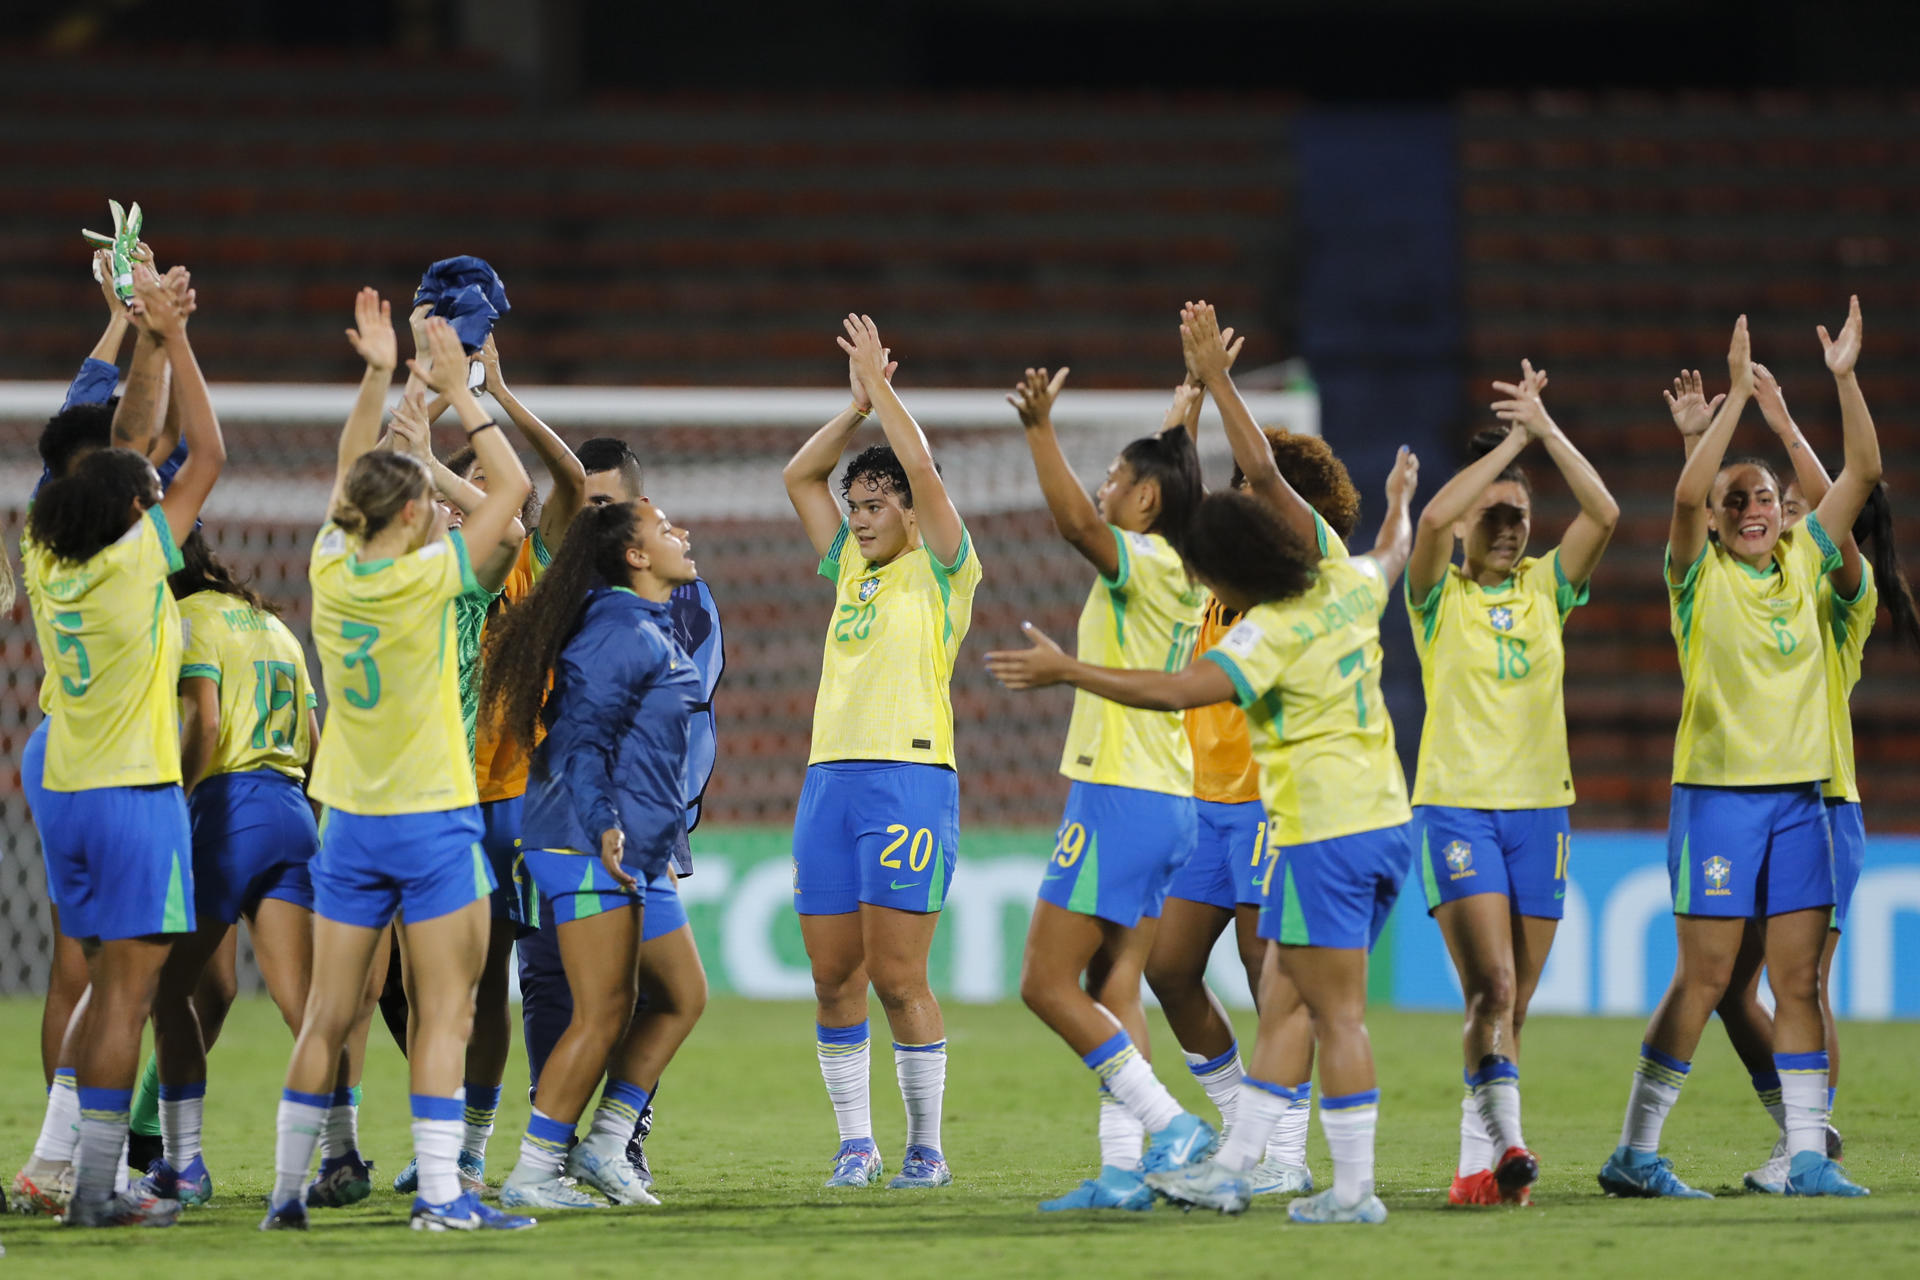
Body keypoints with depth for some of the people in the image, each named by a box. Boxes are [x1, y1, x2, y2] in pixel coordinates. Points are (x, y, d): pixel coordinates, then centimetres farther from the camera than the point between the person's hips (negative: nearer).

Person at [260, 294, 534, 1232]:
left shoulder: (331, 570, 0)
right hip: (433, 820, -5)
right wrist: (457, 391, 1)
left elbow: (347, 476, 18)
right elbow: (512, 484, -4)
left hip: (349, 826, 5)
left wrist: (377, 377, 20)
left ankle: (287, 1189, 10)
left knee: (329, 1015, 9)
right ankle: (440, 1193, -9)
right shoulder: (428, 576, -13)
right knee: (444, 1013, -3)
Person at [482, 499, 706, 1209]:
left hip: (632, 856, 11)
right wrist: (602, 825, -27)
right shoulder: (621, 633, -13)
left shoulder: (653, 633, 19)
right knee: (603, 1014, -10)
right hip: (590, 851, -11)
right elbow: (583, 735, -20)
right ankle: (532, 1173, -5)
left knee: (683, 995, 11)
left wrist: (658, 844, 27)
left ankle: (605, 1143, 13)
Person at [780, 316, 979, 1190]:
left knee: (897, 978, -9)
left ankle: (926, 1147, -1)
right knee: (834, 978, 2)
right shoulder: (849, 567, 19)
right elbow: (799, 476, 18)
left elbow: (923, 471, -9)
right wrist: (858, 401, 11)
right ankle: (854, 1143, 8)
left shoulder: (942, 571, 2)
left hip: (910, 780, -6)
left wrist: (881, 386, -1)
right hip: (828, 779, 6)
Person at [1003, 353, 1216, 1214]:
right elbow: (1176, 472, 31)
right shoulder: (1181, 572, 12)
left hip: (1119, 799, -9)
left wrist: (1040, 429, -34)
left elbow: (1075, 521, -33)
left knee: (1047, 985, -6)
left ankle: (1169, 1123, -12)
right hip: (1168, 801, 9)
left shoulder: (1142, 562, -13)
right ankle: (1124, 1167, 2)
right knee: (1113, 991, 8)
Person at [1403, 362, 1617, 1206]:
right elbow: (1433, 517, -19)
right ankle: (1507, 1140, -25)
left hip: (1539, 810, 4)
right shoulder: (1441, 594, 1)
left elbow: (1604, 513, -5)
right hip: (1456, 808, -4)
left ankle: (1477, 1162, 13)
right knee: (1492, 986, -19)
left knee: (1510, 1002, 6)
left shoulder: (1546, 589, 9)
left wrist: (1547, 431, -10)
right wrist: (1510, 441, -14)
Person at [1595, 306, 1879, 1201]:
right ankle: (1634, 1152, 2)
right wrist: (1737, 397, -25)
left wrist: (1844, 379, -7)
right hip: (1717, 791, -5)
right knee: (1704, 976, -5)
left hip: (1799, 794, 5)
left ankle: (1808, 1154, 4)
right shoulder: (1699, 575, -3)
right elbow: (1686, 495, -22)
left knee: (1800, 980, 2)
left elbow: (1862, 473, 5)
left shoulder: (1802, 563, 10)